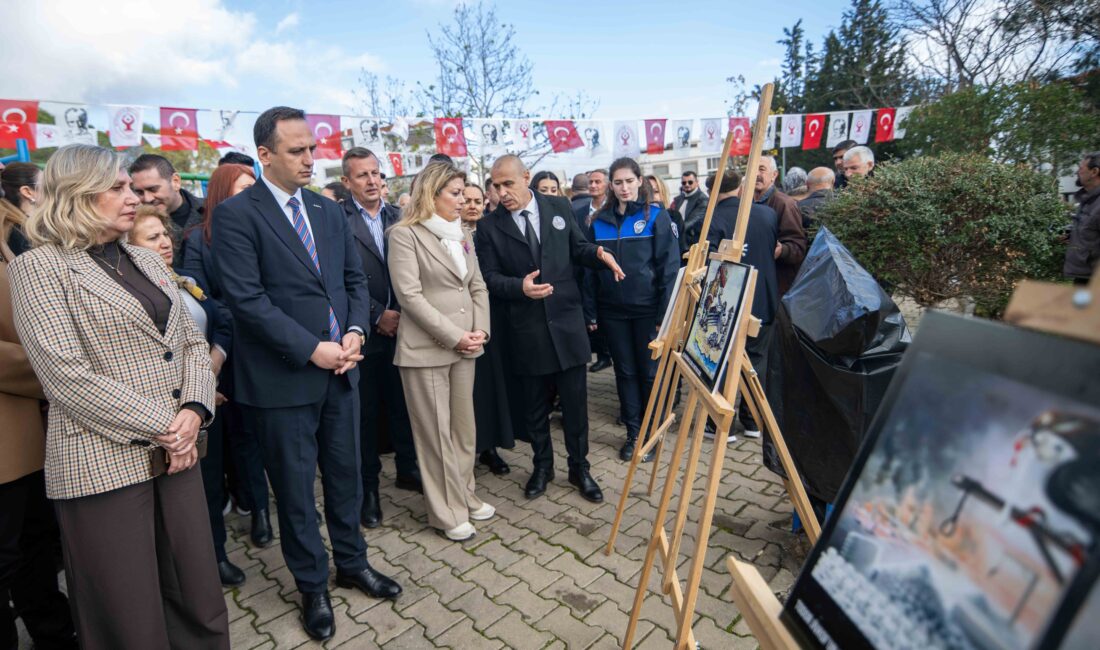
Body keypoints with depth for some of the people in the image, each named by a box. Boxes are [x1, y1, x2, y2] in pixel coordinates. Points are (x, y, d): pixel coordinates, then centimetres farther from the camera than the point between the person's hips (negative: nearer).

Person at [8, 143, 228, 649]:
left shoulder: (146, 260, 13)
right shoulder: (39, 267, -6)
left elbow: (191, 340, 11)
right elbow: (66, 375, -15)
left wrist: (193, 412, -6)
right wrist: (161, 428, -15)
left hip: (176, 453, 6)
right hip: (104, 464, -5)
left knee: (200, 605, 12)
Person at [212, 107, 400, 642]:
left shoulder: (330, 211, 10)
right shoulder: (235, 214, -8)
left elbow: (355, 280, 11)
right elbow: (247, 298, -16)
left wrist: (355, 331, -6)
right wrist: (312, 349, -18)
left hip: (340, 368, 5)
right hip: (282, 376, -5)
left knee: (346, 473, 17)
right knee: (295, 488, 11)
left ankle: (352, 563, 38)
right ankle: (312, 586, 31)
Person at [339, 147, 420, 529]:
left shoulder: (398, 218, 8)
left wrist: (404, 313, -4)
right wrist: (377, 316, -13)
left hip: (400, 326, 4)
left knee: (403, 403, 14)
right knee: (365, 411, 8)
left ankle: (407, 468, 33)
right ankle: (367, 486, 24)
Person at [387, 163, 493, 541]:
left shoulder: (462, 235, 14)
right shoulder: (406, 234, -7)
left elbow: (477, 287, 13)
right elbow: (409, 295, -15)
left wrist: (480, 330, -3)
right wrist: (454, 336, -15)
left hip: (464, 348, 6)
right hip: (426, 349, -6)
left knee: (464, 428, 13)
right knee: (435, 432, 3)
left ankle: (465, 497, 29)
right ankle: (447, 512, 16)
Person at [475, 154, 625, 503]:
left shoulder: (559, 207, 3)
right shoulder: (489, 226, -2)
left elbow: (577, 248, 12)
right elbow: (490, 277, -3)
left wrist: (599, 252, -10)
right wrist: (520, 287, -22)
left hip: (566, 321, 1)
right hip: (526, 329, 0)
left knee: (575, 403, 9)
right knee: (535, 407, 14)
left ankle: (579, 468, 29)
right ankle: (542, 466, 35)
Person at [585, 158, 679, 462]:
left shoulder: (656, 215, -4)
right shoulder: (600, 221, 6)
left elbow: (669, 266, -7)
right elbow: (590, 269, 8)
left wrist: (666, 311, -13)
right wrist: (590, 312, 4)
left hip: (647, 309, -3)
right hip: (613, 311, 3)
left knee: (650, 372, 7)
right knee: (625, 371, 11)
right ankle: (633, 433, 24)